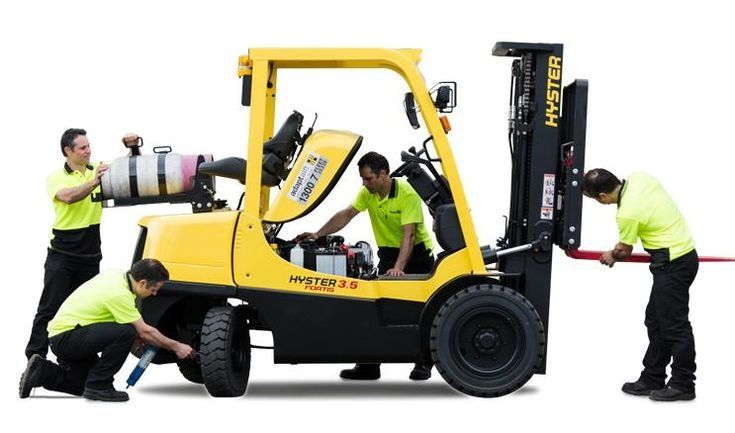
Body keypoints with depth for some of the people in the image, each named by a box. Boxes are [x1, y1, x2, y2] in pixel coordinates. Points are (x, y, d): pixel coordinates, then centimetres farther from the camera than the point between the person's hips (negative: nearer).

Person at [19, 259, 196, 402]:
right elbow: (144, 331, -16)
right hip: (66, 337, -10)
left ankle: (41, 372, 13)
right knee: (126, 333, -26)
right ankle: (98, 386, -14)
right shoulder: (119, 294, -23)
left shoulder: (115, 275, 4)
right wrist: (176, 346, -5)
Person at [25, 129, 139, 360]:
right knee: (50, 308, -3)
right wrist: (94, 183, -41)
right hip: (62, 254, -4)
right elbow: (68, 197, -27)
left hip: (90, 255, 4)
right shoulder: (56, 178, -7)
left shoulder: (99, 170, 5)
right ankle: (34, 358, 1)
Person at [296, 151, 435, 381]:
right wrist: (318, 234, -17)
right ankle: (369, 365, -1)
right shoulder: (368, 193, -5)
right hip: (388, 251, 6)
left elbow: (409, 234, -31)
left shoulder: (407, 193, -25)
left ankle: (423, 364, 11)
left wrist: (398, 268, -40)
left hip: (416, 252, -5)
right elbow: (346, 215, -5)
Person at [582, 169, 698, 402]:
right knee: (656, 320, 14)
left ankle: (683, 384, 2)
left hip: (673, 264, -10)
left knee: (674, 323, -4)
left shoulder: (627, 214, -21)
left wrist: (611, 256, 20)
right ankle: (652, 379, 19)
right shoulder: (638, 177, 1)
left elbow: (624, 251, -3)